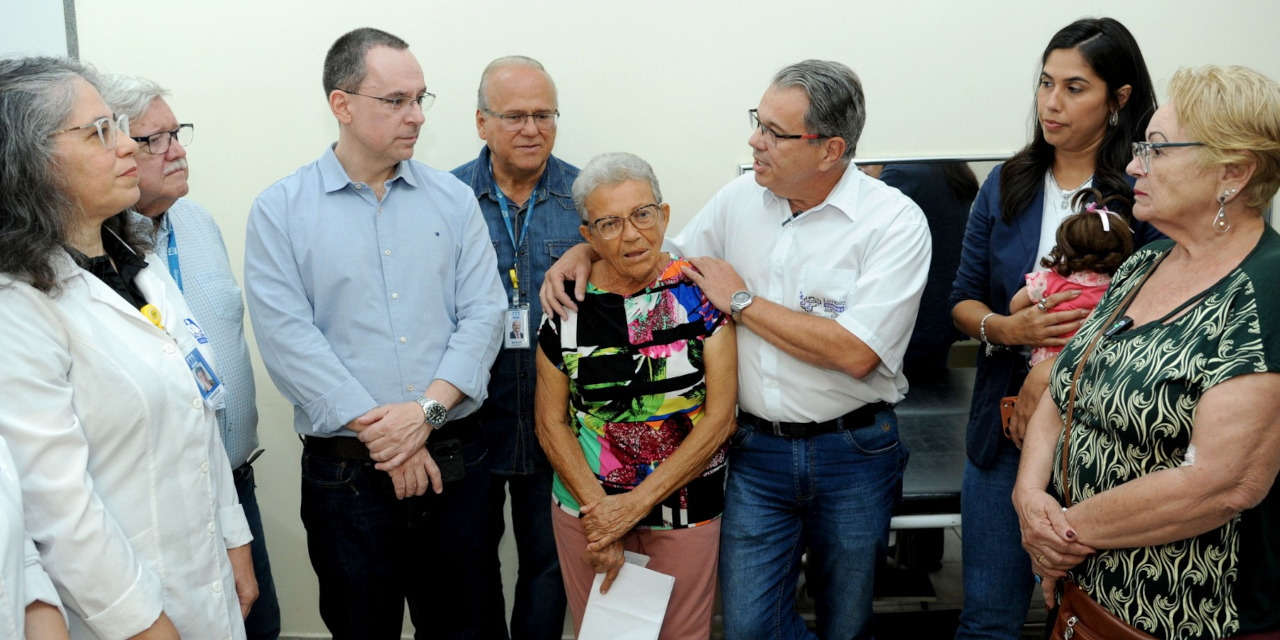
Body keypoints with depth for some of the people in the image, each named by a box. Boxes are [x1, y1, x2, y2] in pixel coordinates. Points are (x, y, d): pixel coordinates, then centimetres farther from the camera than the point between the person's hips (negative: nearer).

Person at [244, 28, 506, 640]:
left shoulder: (453, 200, 6)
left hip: (455, 458, 2)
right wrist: (378, 432, -15)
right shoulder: (280, 211, -1)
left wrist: (426, 410, -14)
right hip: (345, 469, -2)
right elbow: (287, 337, -10)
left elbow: (483, 314, 0)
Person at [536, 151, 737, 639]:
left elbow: (719, 417, -11)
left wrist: (636, 503, -14)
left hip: (688, 511, -1)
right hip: (587, 506, 2)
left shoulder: (701, 292, -9)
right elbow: (551, 423, 0)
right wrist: (599, 509, -11)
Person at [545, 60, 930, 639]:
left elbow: (854, 353, -23)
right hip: (756, 450, 3)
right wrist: (584, 252, -2)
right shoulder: (739, 200, 1)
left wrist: (741, 300, -15)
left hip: (851, 455, -3)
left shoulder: (895, 222, -14)